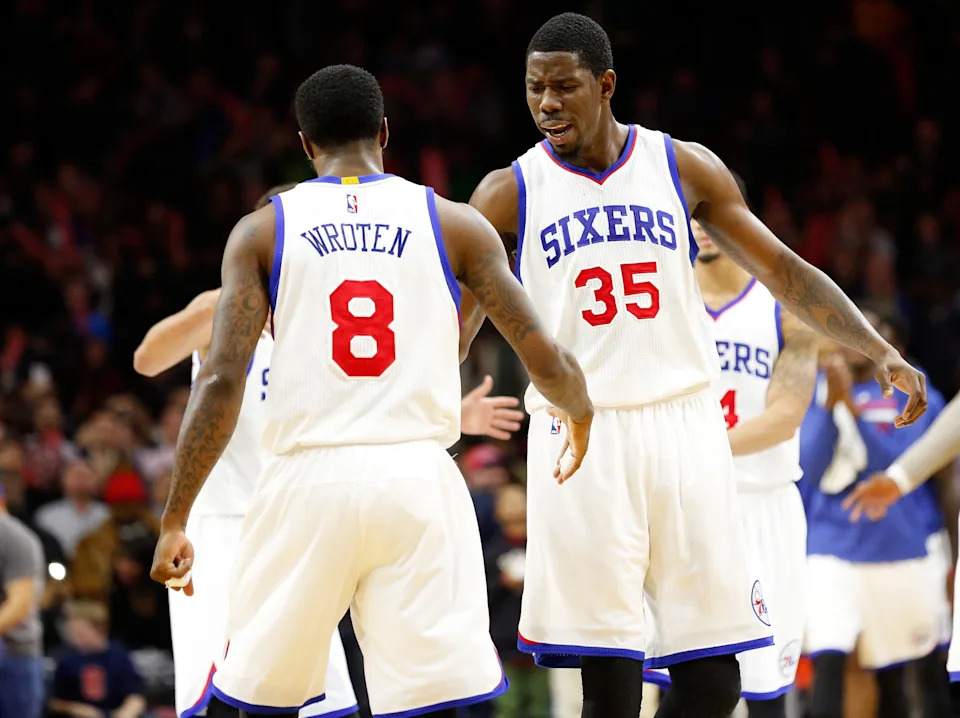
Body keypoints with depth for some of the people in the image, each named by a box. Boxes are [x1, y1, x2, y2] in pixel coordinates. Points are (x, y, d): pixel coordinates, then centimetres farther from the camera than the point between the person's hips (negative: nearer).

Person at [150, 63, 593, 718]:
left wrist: (174, 524, 3)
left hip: (310, 479, 0)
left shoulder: (263, 229, 7)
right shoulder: (454, 223, 8)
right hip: (418, 478, 0)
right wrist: (581, 419, 30)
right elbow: (545, 360, 7)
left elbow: (221, 381, -2)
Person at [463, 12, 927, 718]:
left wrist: (882, 353, -1)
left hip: (685, 425, 2)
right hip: (581, 439, -2)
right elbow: (449, 329, 4)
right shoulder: (509, 195, 3)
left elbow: (784, 270, 9)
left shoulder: (684, 168, 6)